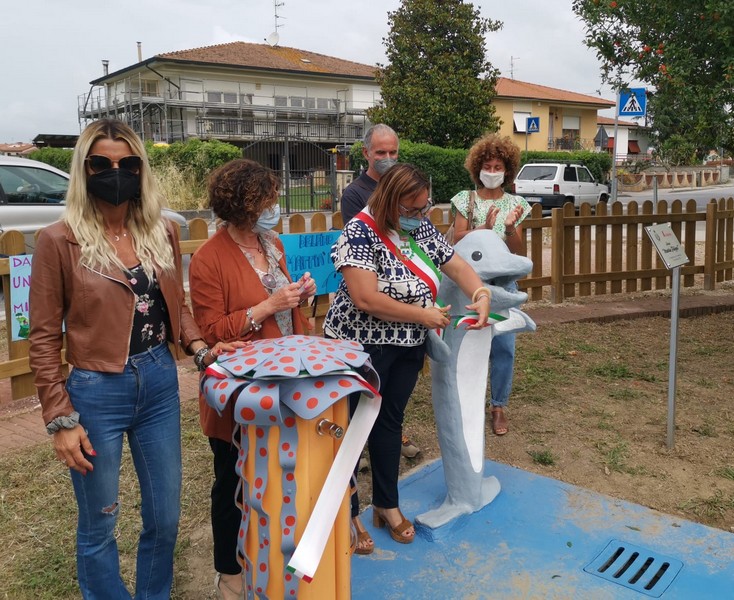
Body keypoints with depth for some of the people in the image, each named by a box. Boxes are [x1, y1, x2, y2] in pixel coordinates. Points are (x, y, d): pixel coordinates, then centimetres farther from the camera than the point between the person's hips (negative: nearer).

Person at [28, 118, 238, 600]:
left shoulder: (163, 233, 3)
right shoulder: (60, 241, -10)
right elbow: (44, 338, -7)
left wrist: (199, 349, -4)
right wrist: (60, 419, -9)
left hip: (160, 384, 5)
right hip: (96, 392, -4)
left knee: (165, 518, 17)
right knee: (99, 526, 12)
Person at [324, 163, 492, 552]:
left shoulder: (421, 228, 2)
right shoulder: (360, 234, -19)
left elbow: (456, 265, 5)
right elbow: (366, 298, -27)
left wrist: (481, 295, -14)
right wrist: (422, 314, -21)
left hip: (408, 347, 7)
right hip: (362, 346, -6)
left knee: (390, 422, 17)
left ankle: (387, 505, 32)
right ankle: (347, 515, 21)